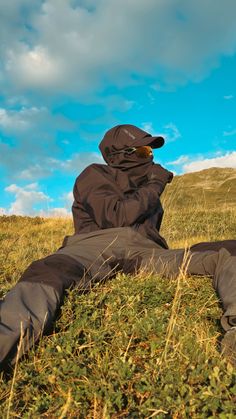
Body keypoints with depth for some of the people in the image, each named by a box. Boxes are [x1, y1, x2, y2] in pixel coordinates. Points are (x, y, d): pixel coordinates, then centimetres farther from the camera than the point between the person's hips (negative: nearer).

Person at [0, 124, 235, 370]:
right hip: (97, 242, -4)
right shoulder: (95, 175, 16)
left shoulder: (146, 185, 34)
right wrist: (153, 186, 8)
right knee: (48, 272, -39)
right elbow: (116, 217, -3)